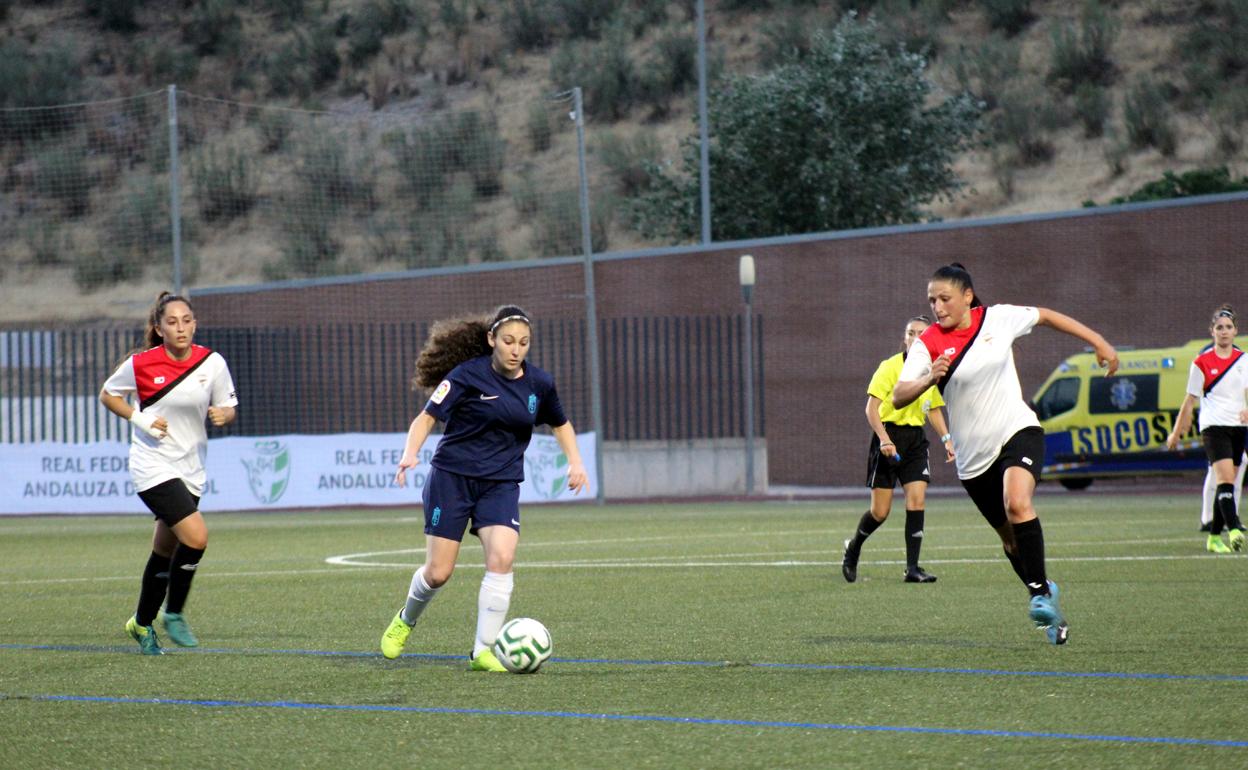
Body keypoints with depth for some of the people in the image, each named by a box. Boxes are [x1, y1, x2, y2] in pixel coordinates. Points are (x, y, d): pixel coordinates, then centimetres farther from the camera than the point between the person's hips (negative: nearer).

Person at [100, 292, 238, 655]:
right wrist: (139, 419, -10)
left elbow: (229, 407, 9)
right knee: (196, 536, -21)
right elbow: (108, 394, 6)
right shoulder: (141, 364, -10)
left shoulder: (212, 363, -3)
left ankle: (142, 623, 34)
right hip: (153, 465, -4)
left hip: (190, 469, 4)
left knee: (165, 553, 14)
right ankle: (173, 613, -1)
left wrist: (223, 414, -15)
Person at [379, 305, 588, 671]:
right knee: (438, 572, -3)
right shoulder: (468, 375, -10)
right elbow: (427, 418, -11)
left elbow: (560, 424, 22)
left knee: (502, 558, -20)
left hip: (501, 483, 3)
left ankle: (483, 650, -13)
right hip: (451, 477, -3)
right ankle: (405, 620, 30)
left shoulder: (539, 383, 4)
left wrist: (575, 461, 7)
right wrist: (411, 453, -28)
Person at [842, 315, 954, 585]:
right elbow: (871, 408, -12)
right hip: (889, 435, -4)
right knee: (880, 512, -2)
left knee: (916, 501, -10)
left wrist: (946, 439, 10)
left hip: (916, 440, 4)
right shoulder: (890, 367, -9)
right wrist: (884, 438, -24)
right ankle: (854, 547, 27)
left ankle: (912, 568, -7)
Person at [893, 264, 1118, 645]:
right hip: (974, 456, 2)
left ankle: (1040, 592, -23)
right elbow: (898, 396, -14)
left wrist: (1098, 342, 14)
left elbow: (1046, 316, 14)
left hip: (1018, 431, -2)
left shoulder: (998, 318, -3)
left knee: (1018, 503, -29)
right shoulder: (928, 344, -5)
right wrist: (930, 378, -33)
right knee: (1010, 538, 10)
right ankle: (1045, 596, 31)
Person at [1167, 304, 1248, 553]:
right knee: (1226, 478, -21)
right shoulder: (1202, 362, 0)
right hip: (1213, 426, -4)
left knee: (1226, 484, 7)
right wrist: (1176, 433, 7)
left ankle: (1214, 537, 16)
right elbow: (1190, 400, 4)